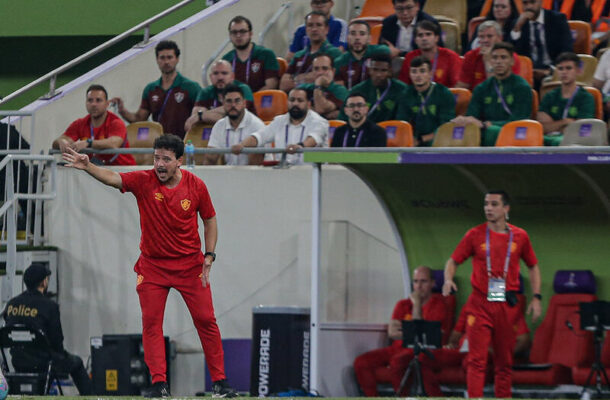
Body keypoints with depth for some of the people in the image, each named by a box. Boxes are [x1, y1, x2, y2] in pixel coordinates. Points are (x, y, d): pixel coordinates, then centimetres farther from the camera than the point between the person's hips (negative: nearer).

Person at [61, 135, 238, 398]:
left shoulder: (196, 186, -8)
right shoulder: (144, 181, -11)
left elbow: (209, 219, 5)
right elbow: (112, 178, -26)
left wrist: (209, 255, -4)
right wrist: (88, 167, -45)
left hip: (190, 264, 0)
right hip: (153, 263, 0)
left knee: (205, 320, 0)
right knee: (151, 322, -4)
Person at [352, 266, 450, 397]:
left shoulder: (438, 304, 1)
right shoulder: (403, 305, 17)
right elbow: (391, 332, 3)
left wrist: (417, 304, -6)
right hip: (398, 348, 6)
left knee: (397, 362, -39)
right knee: (361, 362, -15)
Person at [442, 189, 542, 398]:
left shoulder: (520, 236, 7)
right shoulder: (475, 235, 3)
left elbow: (533, 266, 17)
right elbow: (454, 261, 8)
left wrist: (536, 297, 8)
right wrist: (448, 279, -13)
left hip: (507, 306, 2)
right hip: (480, 303, -2)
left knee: (505, 362, 6)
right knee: (477, 359, -9)